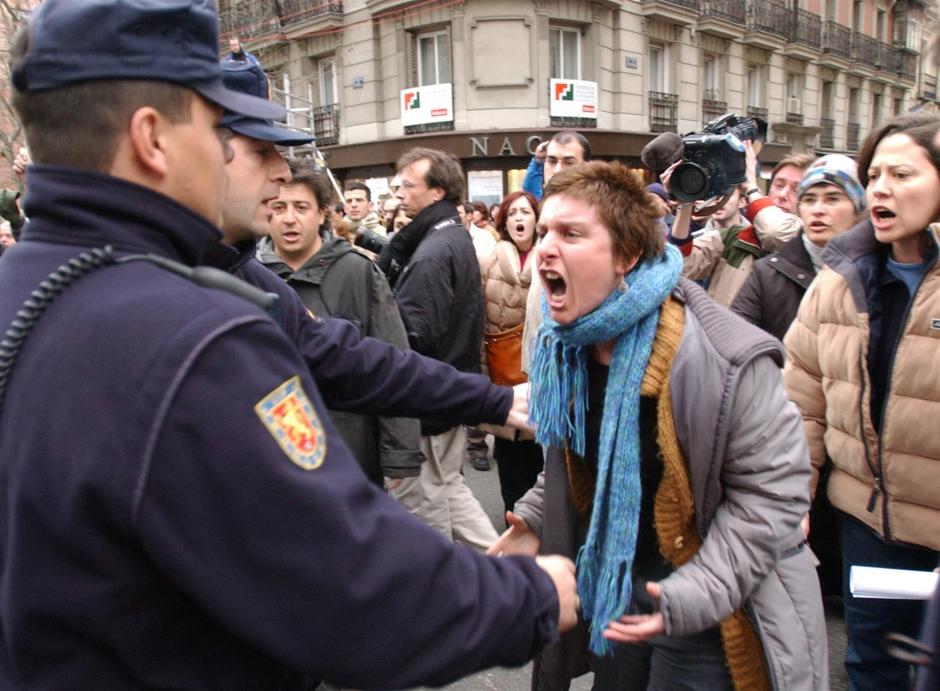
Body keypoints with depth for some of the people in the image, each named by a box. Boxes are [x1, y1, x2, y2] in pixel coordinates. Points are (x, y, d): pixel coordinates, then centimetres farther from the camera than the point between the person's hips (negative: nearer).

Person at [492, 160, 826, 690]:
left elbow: (774, 488, -19)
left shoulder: (726, 358, -25)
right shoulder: (567, 347, -4)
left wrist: (693, 593, -24)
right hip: (613, 591, 6)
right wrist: (537, 518, 0)